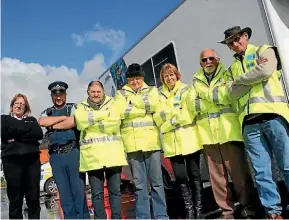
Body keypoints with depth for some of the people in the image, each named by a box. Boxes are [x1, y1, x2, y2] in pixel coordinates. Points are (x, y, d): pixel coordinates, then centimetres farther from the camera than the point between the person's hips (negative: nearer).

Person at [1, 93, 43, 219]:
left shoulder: (32, 120, 18)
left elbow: (39, 134, 0)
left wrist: (17, 138, -8)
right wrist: (28, 129, -4)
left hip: (32, 160, 2)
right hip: (12, 160, -1)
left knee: (34, 197, 3)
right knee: (15, 198, 2)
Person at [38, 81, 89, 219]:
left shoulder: (73, 108, 8)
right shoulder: (47, 112, 18)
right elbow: (41, 122, -4)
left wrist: (52, 126, -1)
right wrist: (63, 117, -4)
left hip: (72, 153, -3)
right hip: (55, 156, 3)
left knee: (78, 188, 0)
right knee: (64, 192, 7)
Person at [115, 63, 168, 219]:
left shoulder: (152, 90, 13)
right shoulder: (121, 93, 12)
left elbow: (153, 104, -10)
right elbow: (122, 112, -8)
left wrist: (133, 100, -4)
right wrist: (145, 109, -6)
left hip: (151, 141, 0)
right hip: (132, 144, 0)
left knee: (156, 181, 5)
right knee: (139, 183, 6)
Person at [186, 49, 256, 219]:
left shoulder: (228, 75, 8)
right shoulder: (196, 81, 15)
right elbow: (192, 104, 0)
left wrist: (205, 94, -5)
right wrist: (218, 99, -7)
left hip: (229, 131, -3)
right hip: (208, 134, 3)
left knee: (239, 171, -1)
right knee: (217, 175, 6)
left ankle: (247, 206, 14)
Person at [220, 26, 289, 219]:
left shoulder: (264, 51, 13)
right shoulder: (232, 67, 22)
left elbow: (265, 71, -9)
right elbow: (233, 93, 6)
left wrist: (240, 79, 4)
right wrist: (254, 76, -5)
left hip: (272, 114, -3)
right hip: (250, 121, 4)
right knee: (261, 171, 1)